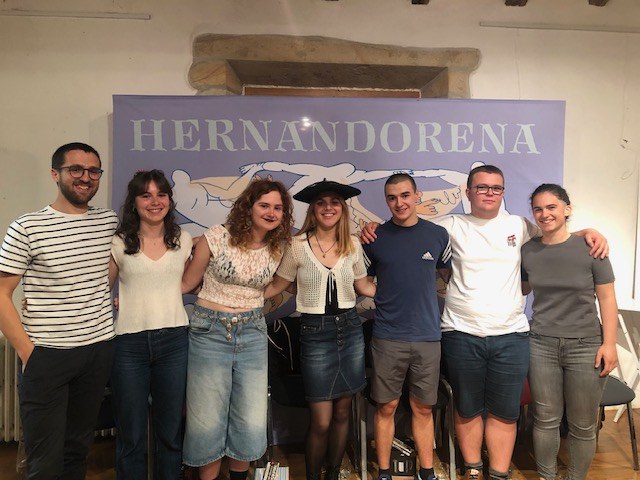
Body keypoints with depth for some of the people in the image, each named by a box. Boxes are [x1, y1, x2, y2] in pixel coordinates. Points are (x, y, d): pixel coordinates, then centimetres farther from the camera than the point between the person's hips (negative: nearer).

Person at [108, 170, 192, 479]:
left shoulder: (183, 240, 6)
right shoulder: (118, 243, 0)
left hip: (173, 339, 2)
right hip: (129, 341, -1)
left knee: (170, 431, 12)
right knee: (131, 434, 10)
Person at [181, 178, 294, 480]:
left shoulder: (278, 249, 1)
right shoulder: (216, 237, -10)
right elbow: (187, 282, -1)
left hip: (252, 333, 3)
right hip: (209, 330, -3)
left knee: (251, 423, 6)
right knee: (207, 421, 5)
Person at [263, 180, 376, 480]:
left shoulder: (353, 245, 3)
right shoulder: (298, 246, -6)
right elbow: (276, 286, 2)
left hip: (350, 329, 3)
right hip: (315, 333, -3)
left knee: (342, 413, 14)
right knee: (321, 422, 0)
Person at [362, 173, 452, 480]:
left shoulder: (438, 235, 2)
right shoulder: (374, 237, 0)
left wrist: (422, 291, 4)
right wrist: (385, 295, -4)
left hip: (427, 336, 1)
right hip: (387, 336, -1)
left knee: (423, 408, 13)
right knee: (386, 407, 9)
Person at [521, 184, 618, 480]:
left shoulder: (589, 247, -6)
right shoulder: (528, 251, 2)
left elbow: (606, 298, -4)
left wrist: (609, 343, -8)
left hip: (585, 346, -2)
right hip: (542, 345, 2)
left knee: (583, 425, 9)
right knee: (546, 420, 11)